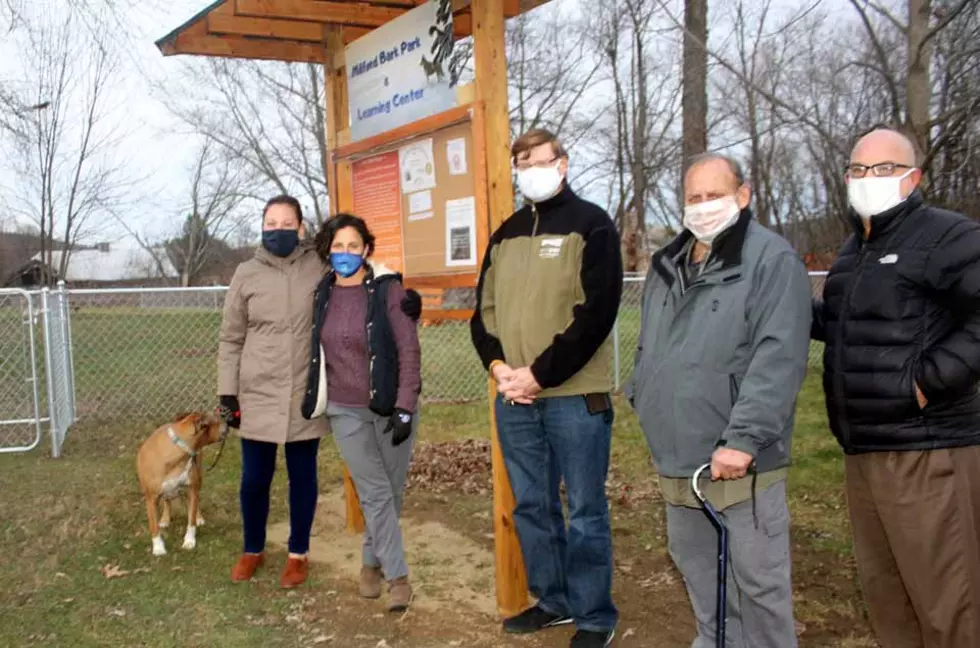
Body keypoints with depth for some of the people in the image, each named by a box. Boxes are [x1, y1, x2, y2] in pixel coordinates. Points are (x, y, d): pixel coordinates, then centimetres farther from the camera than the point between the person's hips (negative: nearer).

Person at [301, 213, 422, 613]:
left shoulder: (388, 289, -9)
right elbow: (317, 353, 12)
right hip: (346, 411, 2)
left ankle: (372, 563, 29)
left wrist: (404, 407, -17)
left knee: (391, 492, 9)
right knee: (375, 492, -2)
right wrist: (315, 399, 12)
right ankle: (398, 576, 8)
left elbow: (409, 350, -12)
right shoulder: (322, 294, 4)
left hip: (390, 407, -2)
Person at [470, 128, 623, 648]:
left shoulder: (590, 225, -2)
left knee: (585, 510, 2)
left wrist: (541, 373, -15)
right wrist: (497, 364, -4)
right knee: (531, 506, 13)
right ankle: (553, 600, 28)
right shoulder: (506, 233, 15)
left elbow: (596, 313, -12)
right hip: (514, 397, 6)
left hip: (574, 396, -5)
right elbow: (484, 308, 15)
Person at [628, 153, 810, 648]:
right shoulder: (666, 267, 14)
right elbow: (648, 348, 24)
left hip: (739, 462, -7)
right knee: (696, 572, 20)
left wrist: (743, 438, -24)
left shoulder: (772, 261, -9)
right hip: (677, 459, 7)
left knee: (756, 580, 3)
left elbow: (778, 359, -19)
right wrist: (641, 400, 15)